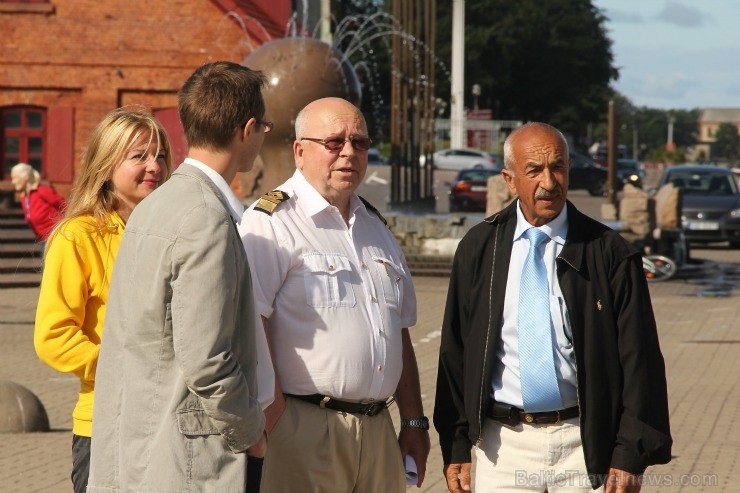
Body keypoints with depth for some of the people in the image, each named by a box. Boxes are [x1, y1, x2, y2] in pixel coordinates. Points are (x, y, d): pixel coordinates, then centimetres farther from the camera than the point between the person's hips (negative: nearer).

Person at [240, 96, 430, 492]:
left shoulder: (374, 226, 20)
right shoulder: (271, 223, -6)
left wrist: (414, 421, 19)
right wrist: (276, 421, -19)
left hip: (377, 430, 7)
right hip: (304, 427, -7)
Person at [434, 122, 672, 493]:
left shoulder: (609, 253, -2)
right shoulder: (478, 249, 5)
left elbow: (638, 359, -2)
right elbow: (455, 351, 8)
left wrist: (631, 456, -8)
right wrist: (456, 447, 3)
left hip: (584, 444, -1)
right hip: (503, 445, 1)